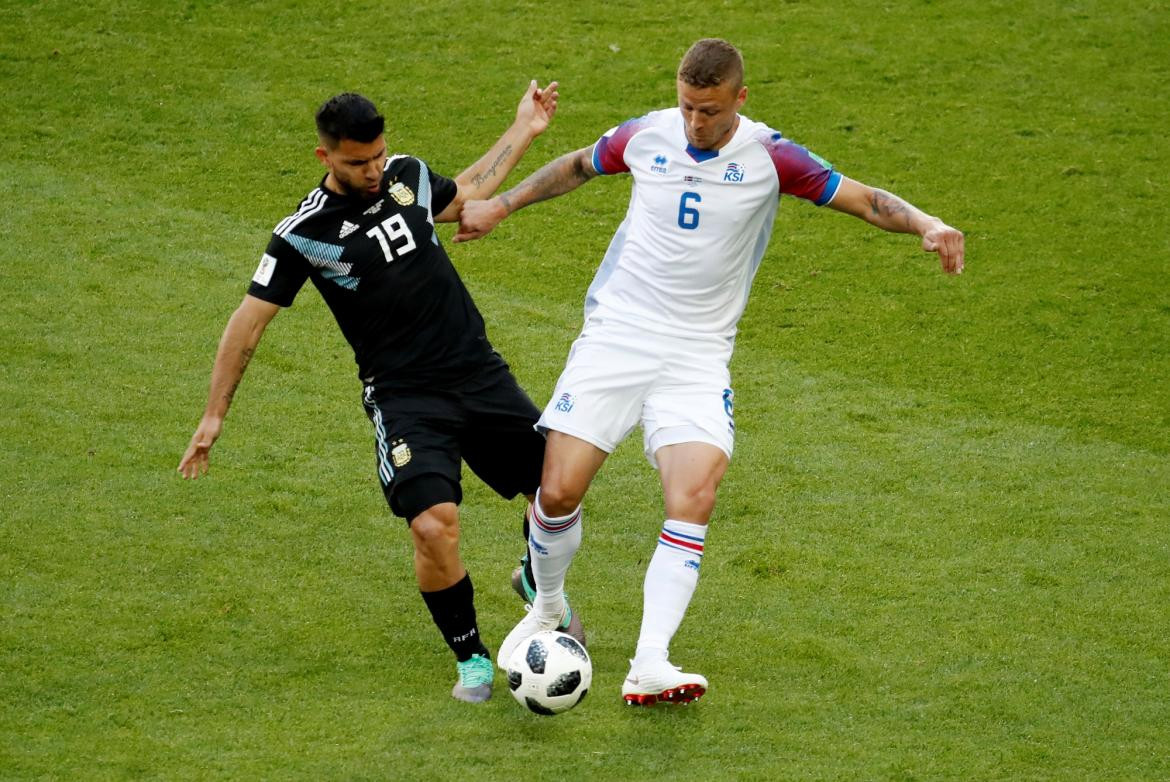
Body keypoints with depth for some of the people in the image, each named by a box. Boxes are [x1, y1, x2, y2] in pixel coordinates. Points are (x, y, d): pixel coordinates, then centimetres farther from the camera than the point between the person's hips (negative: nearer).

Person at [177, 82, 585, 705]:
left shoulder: (407, 174, 3)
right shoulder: (304, 233, -12)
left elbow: (463, 196, 27)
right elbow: (249, 321, -6)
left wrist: (523, 131, 26)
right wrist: (214, 417, -6)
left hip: (478, 370, 5)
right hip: (402, 395, -5)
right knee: (434, 525, -25)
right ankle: (471, 657, -1)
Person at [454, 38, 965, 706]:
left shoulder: (768, 156, -5)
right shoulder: (647, 135, 1)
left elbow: (862, 198, -7)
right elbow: (578, 167, 21)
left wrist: (926, 224, -25)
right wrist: (499, 206, 26)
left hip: (698, 356, -1)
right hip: (615, 338, 1)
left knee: (695, 498, -21)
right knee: (559, 489, -8)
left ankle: (650, 666, -23)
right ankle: (547, 612, 22)